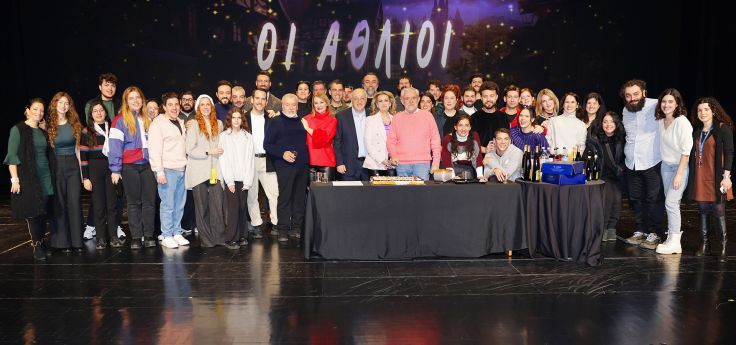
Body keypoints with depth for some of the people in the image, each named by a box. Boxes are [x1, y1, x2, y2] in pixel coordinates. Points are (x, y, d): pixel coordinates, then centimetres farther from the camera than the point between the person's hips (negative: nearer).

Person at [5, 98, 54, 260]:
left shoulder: (43, 132, 13)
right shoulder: (18, 129, -3)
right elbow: (12, 156, -8)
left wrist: (51, 176, 10)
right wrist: (14, 178, -14)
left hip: (45, 177, 5)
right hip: (27, 178, -5)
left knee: (43, 212, 4)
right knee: (32, 212, -5)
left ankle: (40, 243, 12)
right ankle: (36, 245, 3)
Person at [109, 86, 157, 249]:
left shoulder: (147, 119, 14)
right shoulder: (120, 120, -2)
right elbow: (115, 145, -7)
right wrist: (115, 169, -11)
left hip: (147, 165, 4)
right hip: (129, 166, -4)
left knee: (149, 201, 2)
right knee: (134, 202, 3)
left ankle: (148, 236, 9)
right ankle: (136, 237, 9)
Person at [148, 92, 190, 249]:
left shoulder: (181, 122, 16)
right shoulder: (158, 123, -6)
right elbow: (154, 150, -12)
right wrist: (159, 171, -17)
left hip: (181, 169, 7)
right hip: (167, 170, -7)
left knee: (180, 204, 9)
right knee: (168, 204, -5)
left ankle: (177, 233, 19)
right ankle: (167, 236, 3)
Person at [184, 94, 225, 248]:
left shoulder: (218, 124, 11)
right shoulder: (194, 125, -2)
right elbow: (190, 150, -9)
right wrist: (208, 152, -11)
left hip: (214, 170, 3)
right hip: (198, 170, -3)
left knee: (217, 203, -4)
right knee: (202, 205, 3)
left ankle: (219, 236, 6)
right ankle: (205, 238, 11)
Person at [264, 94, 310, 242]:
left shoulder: (302, 121, 15)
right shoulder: (276, 121, 3)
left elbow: (308, 141, 22)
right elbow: (267, 144, -2)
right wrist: (282, 153, -13)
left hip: (303, 165, 4)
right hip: (285, 165, -4)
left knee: (300, 197, 7)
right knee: (284, 198, -3)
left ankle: (297, 227, 16)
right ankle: (283, 229, 3)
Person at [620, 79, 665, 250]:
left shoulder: (656, 106, -13)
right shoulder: (626, 111, 9)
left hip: (653, 162, -6)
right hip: (632, 164, 6)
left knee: (654, 199, 0)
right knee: (636, 199, 12)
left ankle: (654, 234, 10)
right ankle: (641, 231, 24)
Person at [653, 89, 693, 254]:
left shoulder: (682, 122, -19)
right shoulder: (661, 121, 2)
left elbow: (686, 151, -19)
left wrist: (679, 174, -20)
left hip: (680, 166, -6)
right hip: (666, 165, 7)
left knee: (671, 202, -10)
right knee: (670, 202, 10)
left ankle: (675, 242, -2)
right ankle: (672, 233, 22)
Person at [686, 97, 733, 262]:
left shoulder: (723, 129, -3)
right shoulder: (696, 131, 13)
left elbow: (729, 153, -8)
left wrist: (726, 176, -15)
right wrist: (691, 177, 10)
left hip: (716, 178, -5)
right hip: (700, 178, 5)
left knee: (718, 211, -4)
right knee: (703, 211, 8)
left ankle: (723, 247, 3)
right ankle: (705, 245, 17)